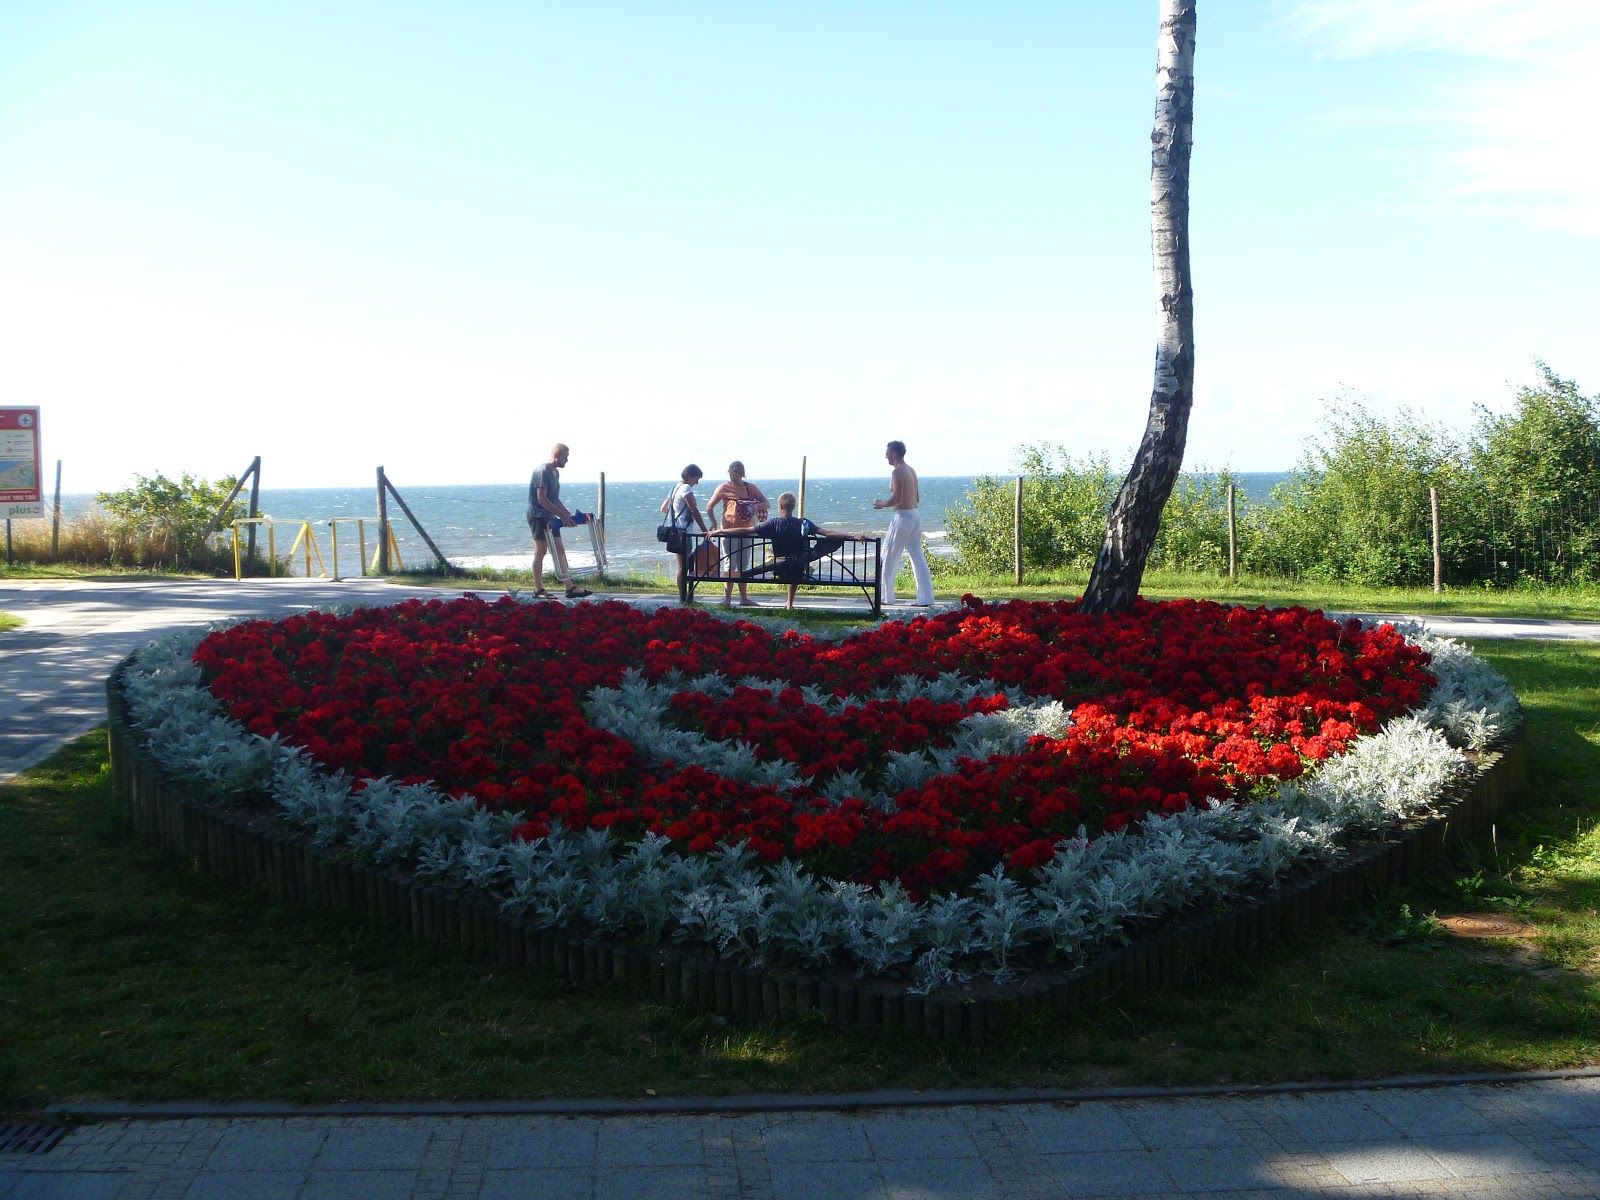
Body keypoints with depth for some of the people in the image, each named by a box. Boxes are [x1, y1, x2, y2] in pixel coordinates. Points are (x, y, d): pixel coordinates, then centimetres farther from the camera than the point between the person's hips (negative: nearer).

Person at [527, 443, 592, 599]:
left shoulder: (555, 473, 14)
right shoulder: (542, 472, -17)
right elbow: (541, 499, -22)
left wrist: (569, 515, 12)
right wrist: (562, 515, -21)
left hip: (550, 518, 10)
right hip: (539, 517, -9)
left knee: (560, 550, 5)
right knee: (540, 552, -3)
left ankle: (570, 587, 5)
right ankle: (538, 589, 4)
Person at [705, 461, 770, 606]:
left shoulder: (751, 488, 5)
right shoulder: (724, 488, -3)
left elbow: (766, 503, 1)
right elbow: (709, 506, -1)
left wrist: (756, 506, -20)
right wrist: (714, 523, -14)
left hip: (747, 529, 4)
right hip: (729, 530, -4)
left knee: (744, 564, 10)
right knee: (731, 563, -5)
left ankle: (744, 598, 17)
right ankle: (727, 597, -1)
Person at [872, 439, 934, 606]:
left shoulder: (897, 472, -13)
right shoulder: (911, 471, 15)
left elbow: (897, 498, -21)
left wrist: (882, 504, -3)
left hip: (903, 516, -9)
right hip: (915, 515, 9)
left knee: (890, 555, 3)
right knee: (917, 556, 7)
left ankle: (886, 595, 9)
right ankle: (925, 597, 3)